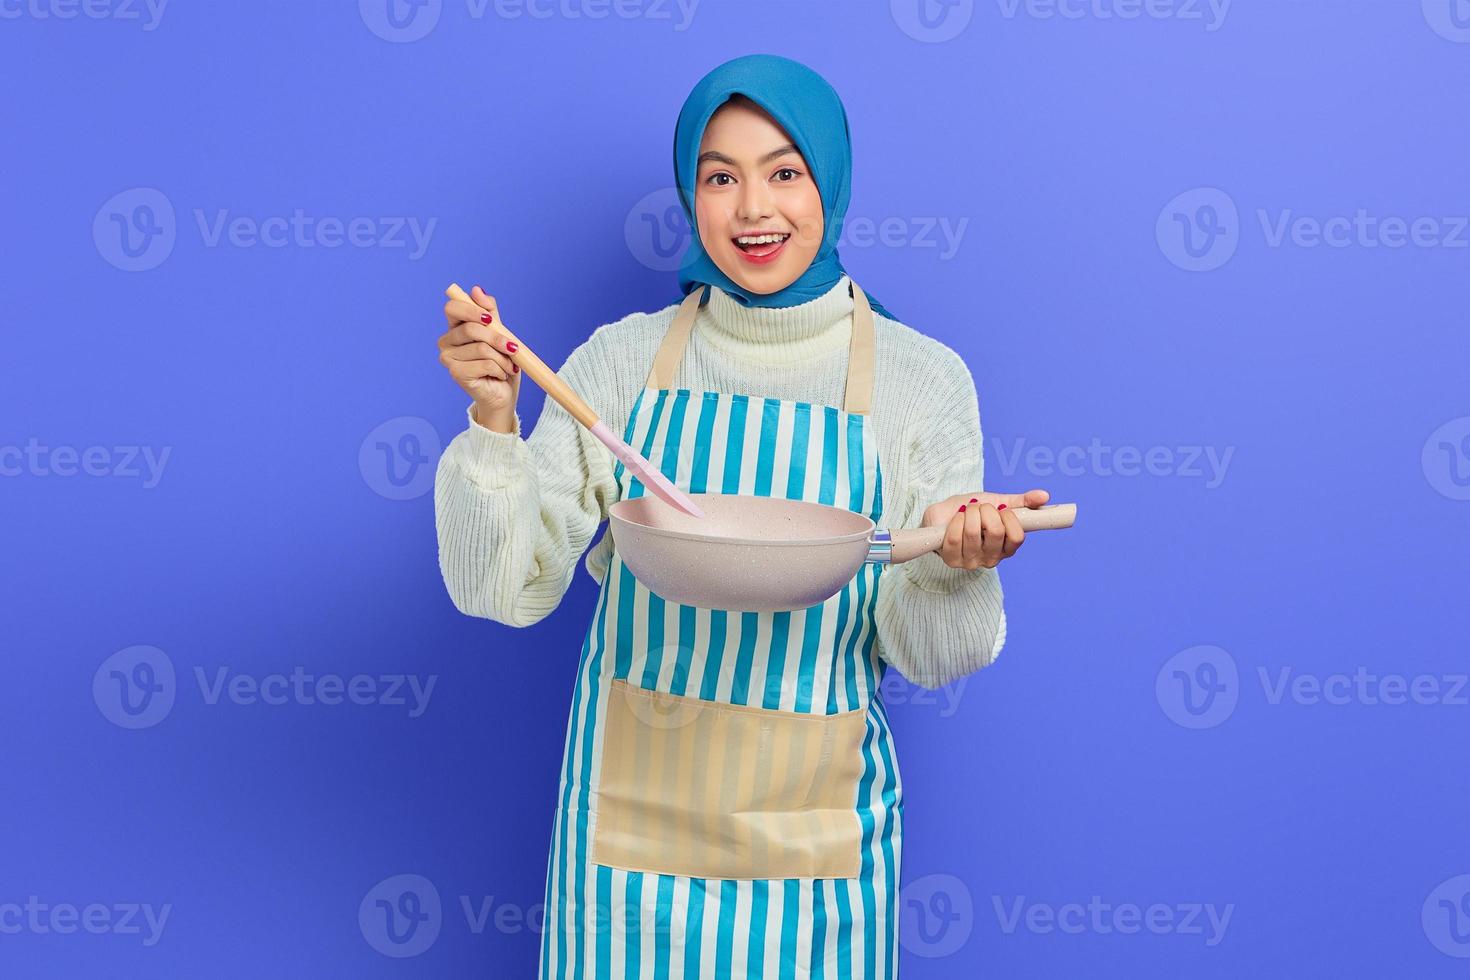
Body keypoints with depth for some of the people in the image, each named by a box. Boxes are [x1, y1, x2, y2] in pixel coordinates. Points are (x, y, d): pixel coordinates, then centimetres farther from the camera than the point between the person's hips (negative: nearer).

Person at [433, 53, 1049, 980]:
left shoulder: (923, 377, -5)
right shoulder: (621, 360, -2)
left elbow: (926, 657, -4)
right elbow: (508, 590, -4)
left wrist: (949, 562, -24)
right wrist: (494, 423, -18)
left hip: (812, 826, -1)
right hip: (634, 813, 1)